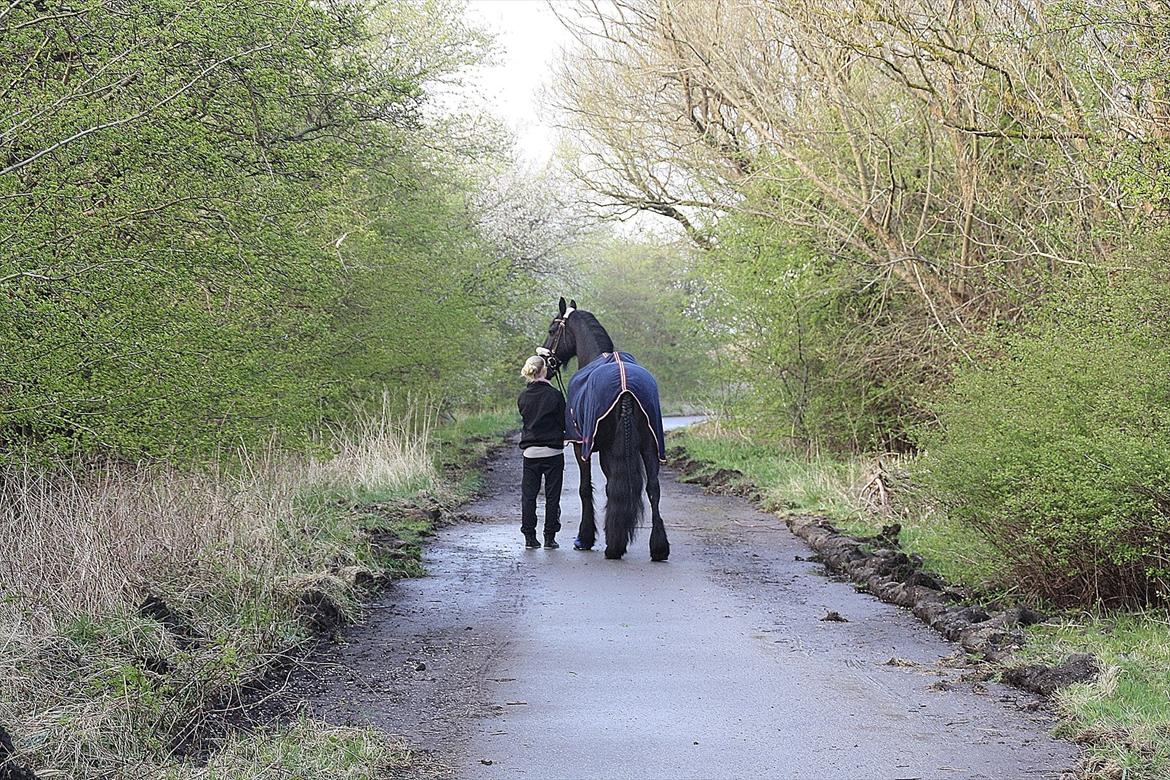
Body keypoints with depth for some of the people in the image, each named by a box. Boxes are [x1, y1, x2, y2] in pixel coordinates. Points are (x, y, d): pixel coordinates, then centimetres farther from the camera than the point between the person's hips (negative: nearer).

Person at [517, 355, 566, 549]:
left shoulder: (523, 397, 0)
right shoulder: (555, 395, -12)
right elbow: (563, 422, -6)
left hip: (530, 452, 3)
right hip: (553, 452, -3)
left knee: (528, 494, 9)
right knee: (552, 495, 5)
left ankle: (529, 537, 8)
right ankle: (550, 538, 5)